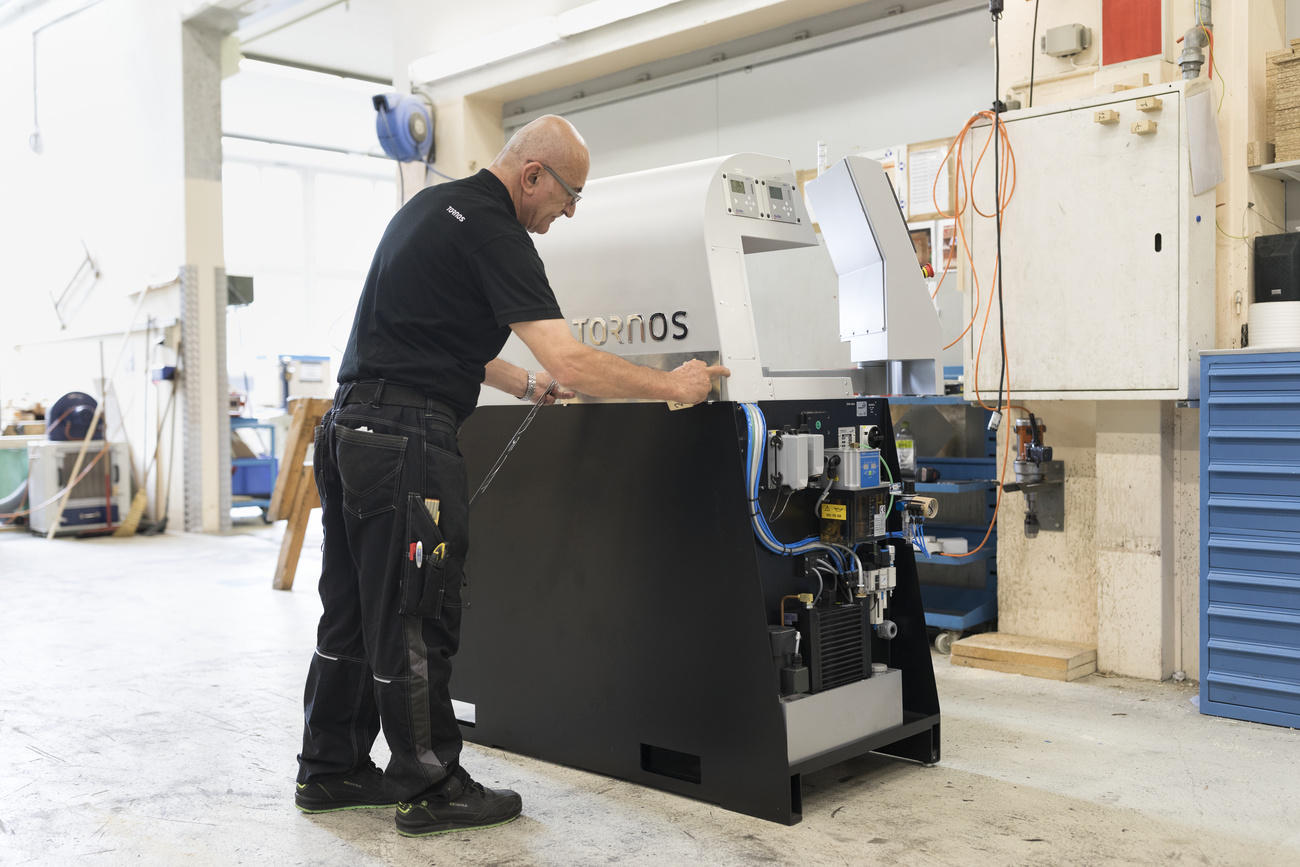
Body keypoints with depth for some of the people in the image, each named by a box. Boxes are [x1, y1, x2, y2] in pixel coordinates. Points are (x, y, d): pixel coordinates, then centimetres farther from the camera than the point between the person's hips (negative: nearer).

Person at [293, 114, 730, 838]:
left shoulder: (434, 205, 17)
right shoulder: (493, 231, -13)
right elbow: (571, 363, -20)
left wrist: (525, 384, 24)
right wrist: (672, 386, -8)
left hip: (348, 426, 10)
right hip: (407, 440, -10)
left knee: (354, 612, 17)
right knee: (415, 623, 1)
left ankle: (331, 770, 29)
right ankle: (431, 789, 14)